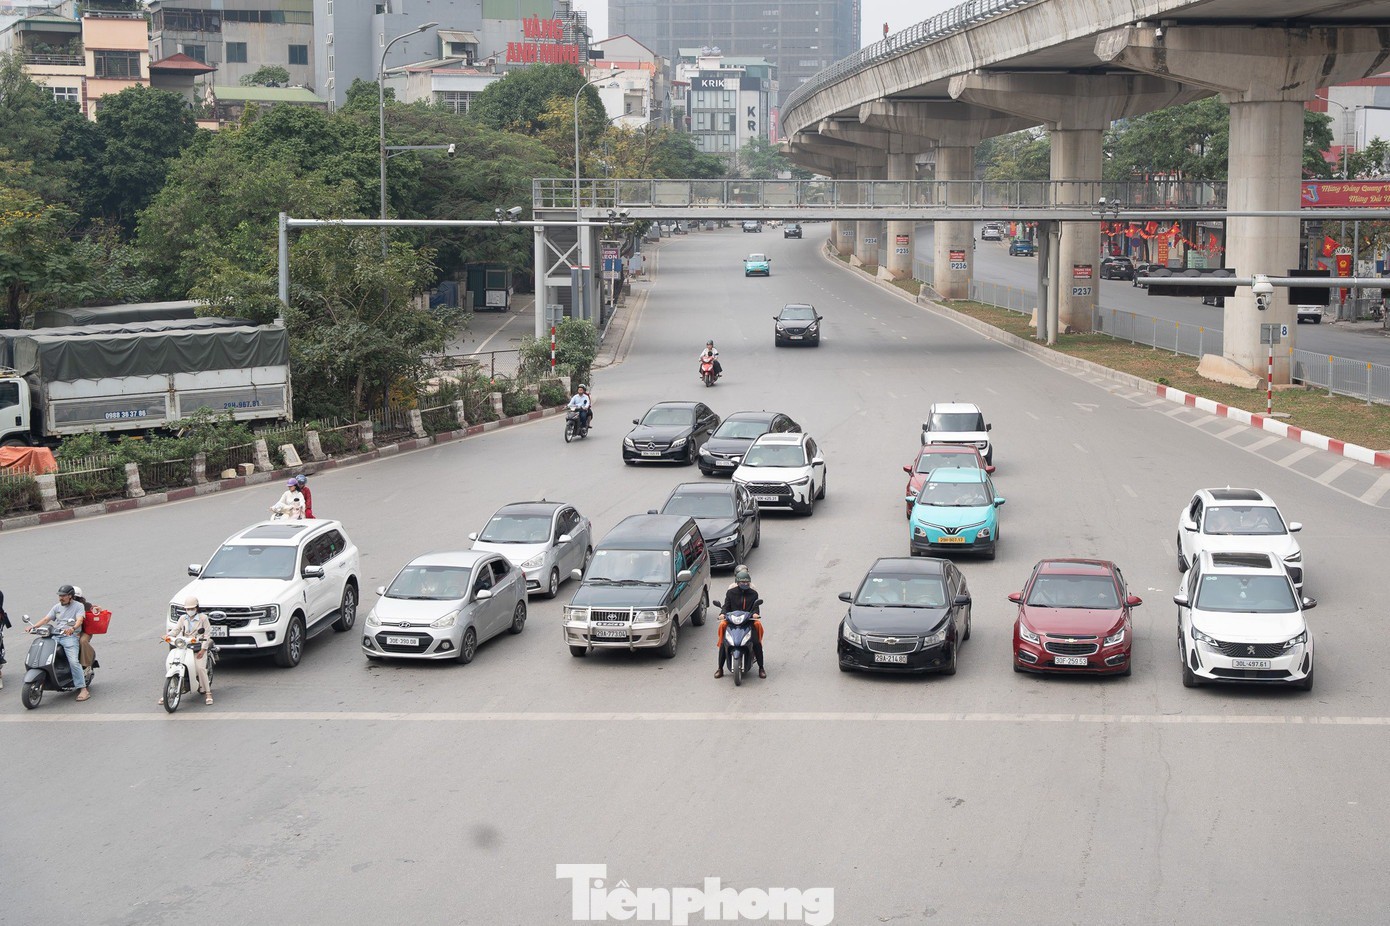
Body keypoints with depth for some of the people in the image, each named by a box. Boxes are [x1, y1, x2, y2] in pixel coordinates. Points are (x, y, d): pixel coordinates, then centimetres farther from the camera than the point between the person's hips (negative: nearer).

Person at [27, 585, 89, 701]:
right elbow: (46, 619, 12)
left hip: (71, 636, -6)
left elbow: (79, 620, -13)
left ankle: (83, 689, -22)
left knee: (73, 661, -23)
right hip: (55, 636, 6)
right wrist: (34, 626, -5)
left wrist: (72, 628, -35)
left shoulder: (78, 606, 3)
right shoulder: (57, 607, 20)